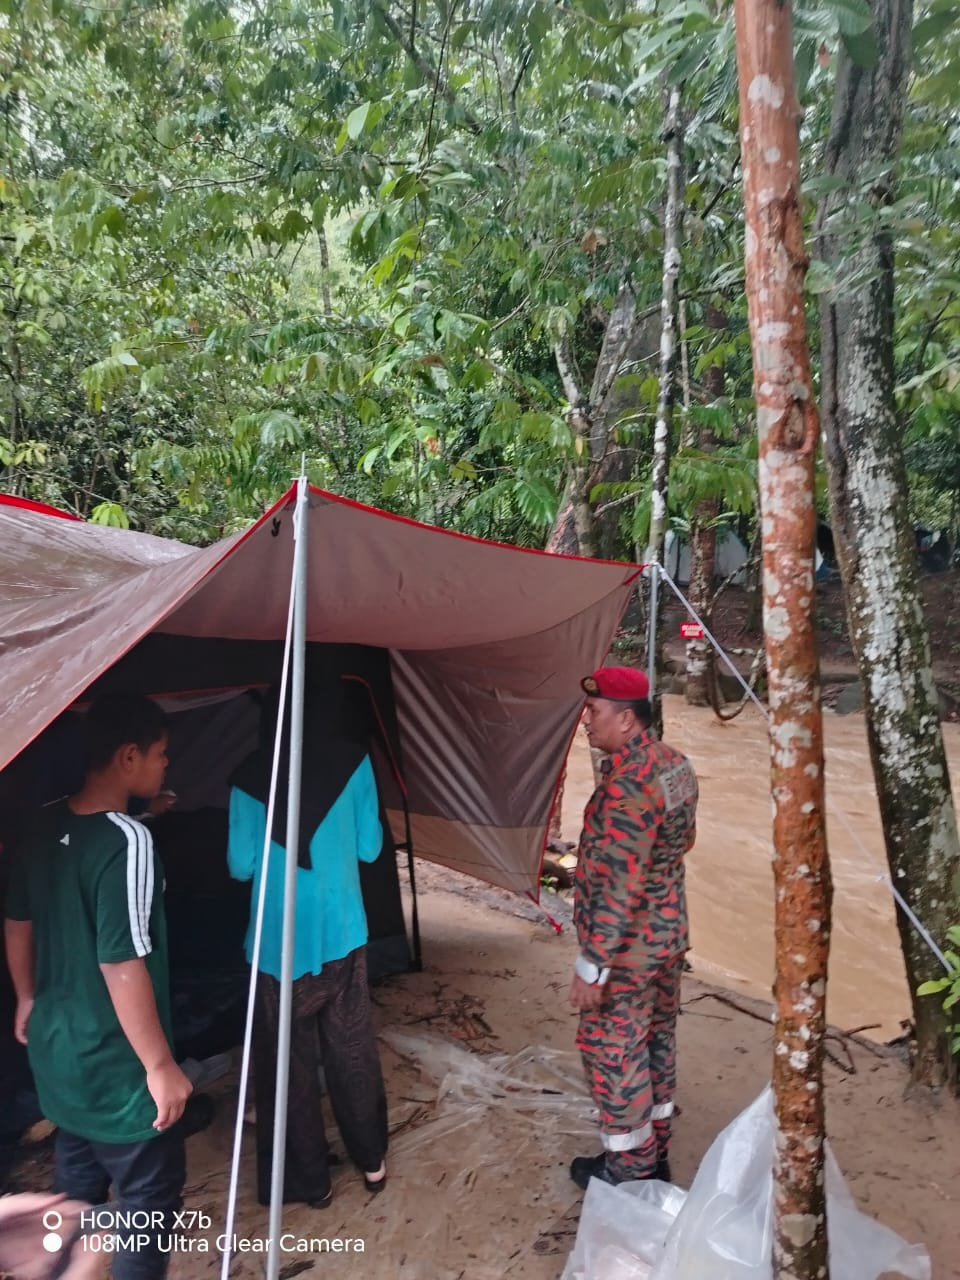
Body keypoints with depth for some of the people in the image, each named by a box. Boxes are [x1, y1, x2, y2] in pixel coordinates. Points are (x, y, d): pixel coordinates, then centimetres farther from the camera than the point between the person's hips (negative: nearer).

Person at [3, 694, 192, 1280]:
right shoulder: (127, 840, -28)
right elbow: (122, 967, -28)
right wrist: (161, 1066, -19)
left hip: (57, 1047, 8)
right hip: (115, 1066, -8)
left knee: (77, 1181, 28)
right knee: (150, 1195, 12)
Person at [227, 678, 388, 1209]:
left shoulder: (250, 775, -8)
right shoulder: (352, 760, -7)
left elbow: (241, 865, -4)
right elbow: (369, 847, -1)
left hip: (280, 940, -1)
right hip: (342, 932, 2)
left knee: (290, 1060, 14)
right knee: (351, 1049, 18)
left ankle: (309, 1179, 26)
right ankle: (371, 1160, 32)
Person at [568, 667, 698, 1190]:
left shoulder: (627, 786, -29)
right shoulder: (676, 764, 0)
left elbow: (619, 890, -29)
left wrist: (592, 966, -22)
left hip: (628, 946, -9)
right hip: (668, 931, 9)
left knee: (612, 1049, 9)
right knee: (656, 1038, 21)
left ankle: (628, 1165, 26)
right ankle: (655, 1150, 38)